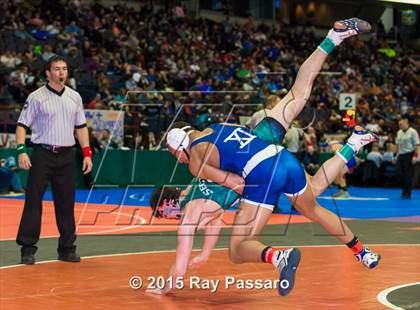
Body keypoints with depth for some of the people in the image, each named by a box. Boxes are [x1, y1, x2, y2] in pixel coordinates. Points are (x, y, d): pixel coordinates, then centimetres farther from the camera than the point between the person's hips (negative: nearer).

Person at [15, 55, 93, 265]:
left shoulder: (75, 97, 12)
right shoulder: (36, 97, -3)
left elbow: (81, 127, 16)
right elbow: (22, 125, -4)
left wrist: (87, 153, 8)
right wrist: (21, 151, -16)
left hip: (66, 155, 4)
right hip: (42, 155, -4)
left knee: (66, 203, 7)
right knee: (33, 201, -5)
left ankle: (67, 248, 14)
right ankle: (27, 249, -1)